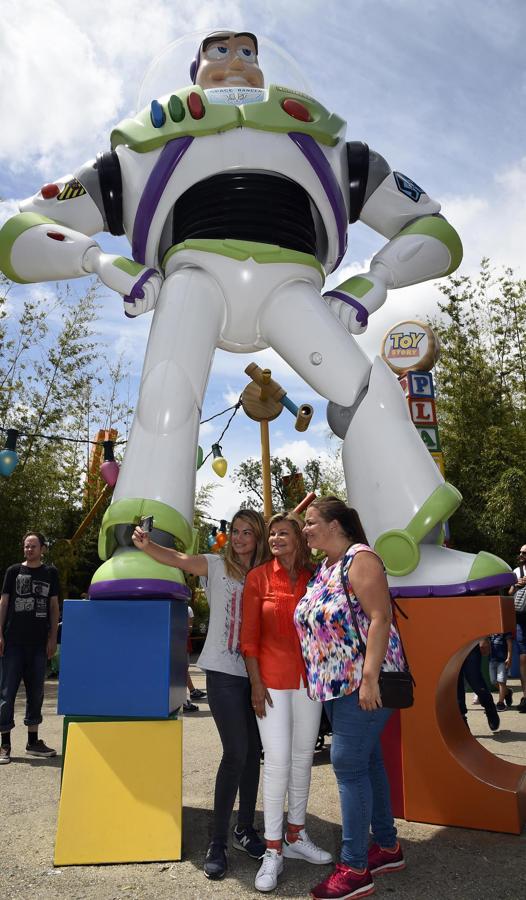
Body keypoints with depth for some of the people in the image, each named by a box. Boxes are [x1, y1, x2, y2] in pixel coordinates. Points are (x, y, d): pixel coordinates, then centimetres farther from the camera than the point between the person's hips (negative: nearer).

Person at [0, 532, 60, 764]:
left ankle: (33, 741, 20)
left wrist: (53, 638, 3)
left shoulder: (50, 573, 9)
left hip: (39, 643, 2)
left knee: (36, 692, 9)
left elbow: (54, 606, 9)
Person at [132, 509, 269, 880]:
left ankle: (245, 829, 30)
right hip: (224, 672, -4)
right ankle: (218, 842, 5)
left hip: (255, 673, 4)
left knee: (253, 753, 12)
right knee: (236, 753, -9)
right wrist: (147, 546, -37)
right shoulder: (217, 566, -2)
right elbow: (178, 558, -20)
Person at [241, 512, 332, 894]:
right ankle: (274, 851, 12)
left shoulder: (314, 578, 2)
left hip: (309, 679, 3)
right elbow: (249, 636, -4)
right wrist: (256, 683, -9)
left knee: (303, 759, 13)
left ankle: (296, 837, 30)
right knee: (277, 762, -2)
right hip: (273, 679, -3)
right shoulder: (258, 577, -5)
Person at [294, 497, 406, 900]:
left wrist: (370, 678, -25)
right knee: (367, 760, 16)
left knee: (349, 764, -6)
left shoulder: (359, 558, -13)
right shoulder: (323, 569, 14)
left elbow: (380, 617, -20)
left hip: (363, 682, -9)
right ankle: (387, 847, 30)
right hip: (338, 684, 9)